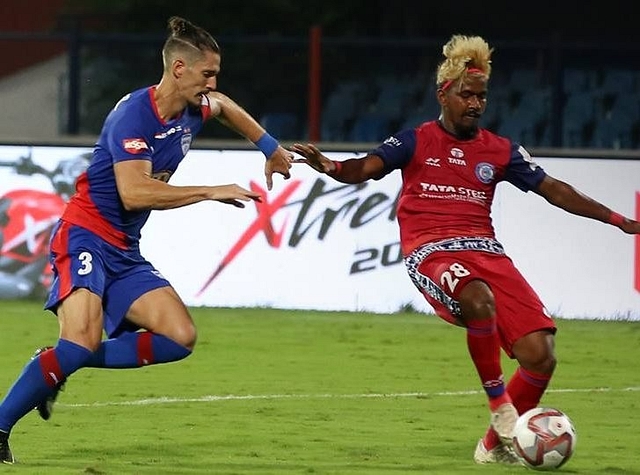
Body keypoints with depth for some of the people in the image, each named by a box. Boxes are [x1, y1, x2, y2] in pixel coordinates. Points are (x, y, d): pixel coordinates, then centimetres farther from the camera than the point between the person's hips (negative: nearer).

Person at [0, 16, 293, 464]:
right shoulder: (133, 114, -19)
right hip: (86, 237, -9)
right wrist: (211, 192, -26)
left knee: (180, 337, -8)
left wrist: (270, 147, 32)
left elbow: (224, 105, 33)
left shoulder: (192, 109, 7)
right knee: (82, 341, -29)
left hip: (126, 252, 9)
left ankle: (59, 366, 0)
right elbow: (134, 192, -30)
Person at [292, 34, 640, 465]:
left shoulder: (500, 151, 16)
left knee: (540, 355, -13)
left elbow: (554, 190, 18)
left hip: (486, 251, 4)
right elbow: (364, 169, -4)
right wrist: (328, 166, -27)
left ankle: (497, 445, 8)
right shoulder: (416, 142, 8)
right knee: (480, 299, -40)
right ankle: (501, 409, -25)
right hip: (431, 252, -4)